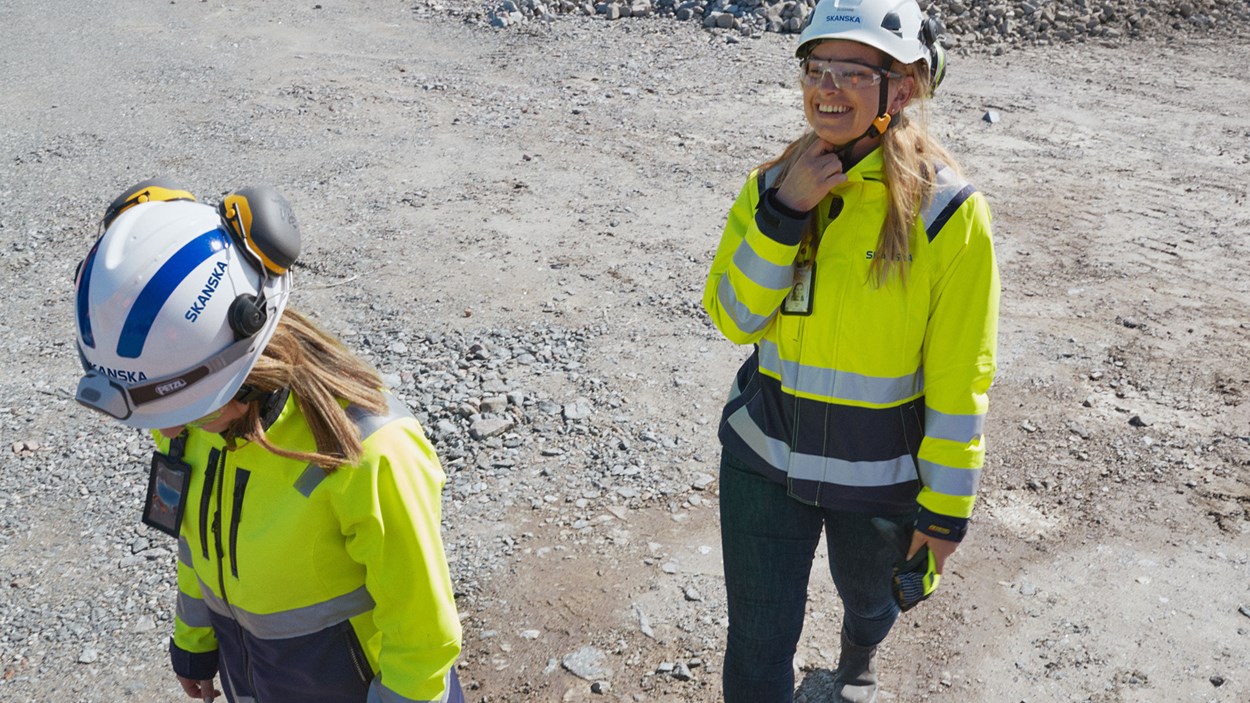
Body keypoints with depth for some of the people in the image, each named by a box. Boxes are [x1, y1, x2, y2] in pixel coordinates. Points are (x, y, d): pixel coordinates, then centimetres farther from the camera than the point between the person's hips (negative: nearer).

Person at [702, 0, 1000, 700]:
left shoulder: (947, 210, -17)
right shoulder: (774, 183, -6)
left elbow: (959, 379, -13)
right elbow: (734, 319, -12)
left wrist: (946, 506, -9)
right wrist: (783, 212, -23)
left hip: (879, 473, -1)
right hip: (766, 451, 2)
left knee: (868, 597, 27)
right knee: (758, 643, 8)